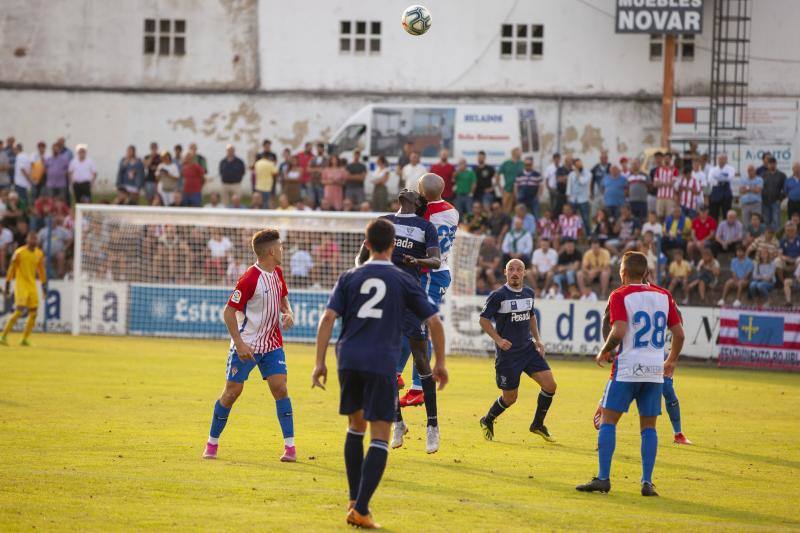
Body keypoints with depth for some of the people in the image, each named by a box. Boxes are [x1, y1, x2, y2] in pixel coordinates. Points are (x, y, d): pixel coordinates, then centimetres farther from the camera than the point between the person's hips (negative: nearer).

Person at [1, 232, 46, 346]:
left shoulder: (39, 254, 8)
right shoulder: (19, 253, -9)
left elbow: (41, 271, 18)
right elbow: (12, 269, -5)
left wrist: (44, 285, 18)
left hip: (32, 286, 6)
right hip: (21, 285, -6)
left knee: (33, 313, 0)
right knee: (19, 311, -16)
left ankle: (24, 339, 9)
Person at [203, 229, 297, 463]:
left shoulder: (277, 273, 4)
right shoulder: (250, 279, -20)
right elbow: (228, 312, -17)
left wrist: (288, 313, 0)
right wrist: (239, 343, -22)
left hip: (272, 344, 6)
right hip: (247, 345, -5)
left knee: (280, 387, -7)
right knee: (232, 391, -1)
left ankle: (290, 446, -4)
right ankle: (212, 443, 15)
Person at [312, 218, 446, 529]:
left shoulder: (349, 278, 9)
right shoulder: (404, 282, 5)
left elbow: (328, 318, -1)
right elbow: (434, 323, 3)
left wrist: (320, 363, 1)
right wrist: (440, 363, 14)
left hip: (349, 360, 3)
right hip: (382, 364, -3)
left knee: (356, 427, 22)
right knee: (380, 439, -2)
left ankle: (355, 501, 24)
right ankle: (360, 510, -14)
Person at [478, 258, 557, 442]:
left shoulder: (529, 293, 6)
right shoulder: (498, 295, -12)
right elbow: (483, 319, -8)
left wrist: (537, 339, 12)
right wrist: (498, 340, -19)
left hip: (528, 348, 6)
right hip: (507, 353, -6)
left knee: (550, 384, -7)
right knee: (510, 398, 1)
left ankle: (538, 425, 12)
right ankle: (487, 422, 30)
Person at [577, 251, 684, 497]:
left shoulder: (620, 296, -5)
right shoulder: (663, 296, 9)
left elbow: (619, 332, -17)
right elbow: (679, 334, 9)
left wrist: (604, 353, 0)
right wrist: (671, 361, 24)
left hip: (627, 368, -4)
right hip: (655, 370, 4)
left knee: (607, 421, 1)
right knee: (648, 426, 8)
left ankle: (603, 478, -6)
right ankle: (647, 482, 1)